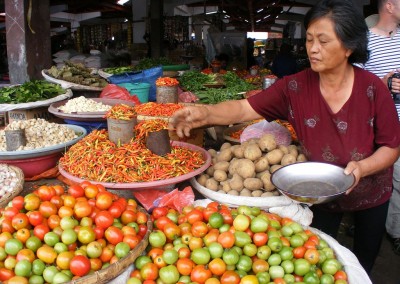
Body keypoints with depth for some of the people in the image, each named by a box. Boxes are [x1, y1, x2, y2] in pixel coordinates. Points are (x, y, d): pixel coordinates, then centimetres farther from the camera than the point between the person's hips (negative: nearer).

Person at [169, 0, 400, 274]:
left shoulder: (373, 88, -23)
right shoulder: (295, 87, -21)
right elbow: (244, 108, -28)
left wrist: (362, 167, -34)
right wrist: (205, 113, -47)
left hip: (371, 193, 1)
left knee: (364, 261, 25)